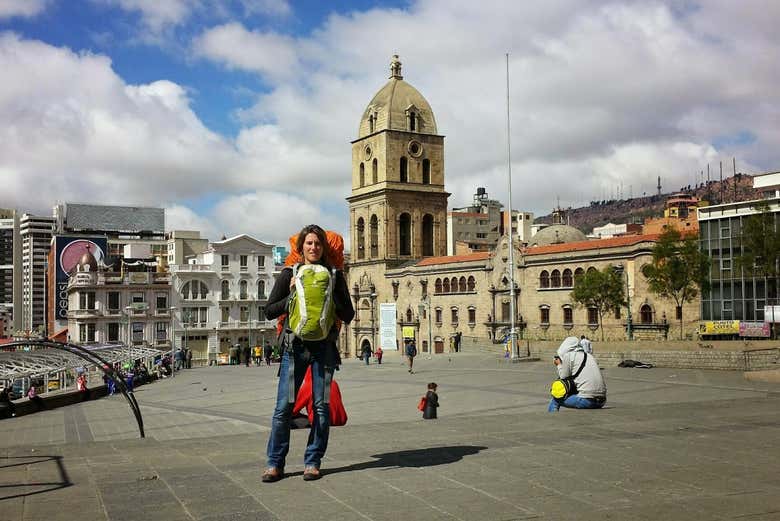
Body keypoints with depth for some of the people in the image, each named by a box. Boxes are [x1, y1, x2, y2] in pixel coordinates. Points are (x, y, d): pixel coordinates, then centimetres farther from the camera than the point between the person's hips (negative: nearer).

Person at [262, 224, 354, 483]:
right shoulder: (289, 274, 6)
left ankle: (312, 462, 13)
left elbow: (348, 315, 4)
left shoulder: (334, 275, 8)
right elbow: (270, 311, 3)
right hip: (294, 345, -1)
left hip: (324, 347, 1)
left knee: (321, 405, 2)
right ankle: (275, 463, 6)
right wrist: (292, 295, -8)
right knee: (283, 406, -4)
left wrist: (328, 296, -9)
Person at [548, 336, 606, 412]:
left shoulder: (568, 355, 2)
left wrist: (559, 365, 19)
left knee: (555, 400, 9)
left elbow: (564, 378, 5)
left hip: (587, 400, -7)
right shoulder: (589, 356, 23)